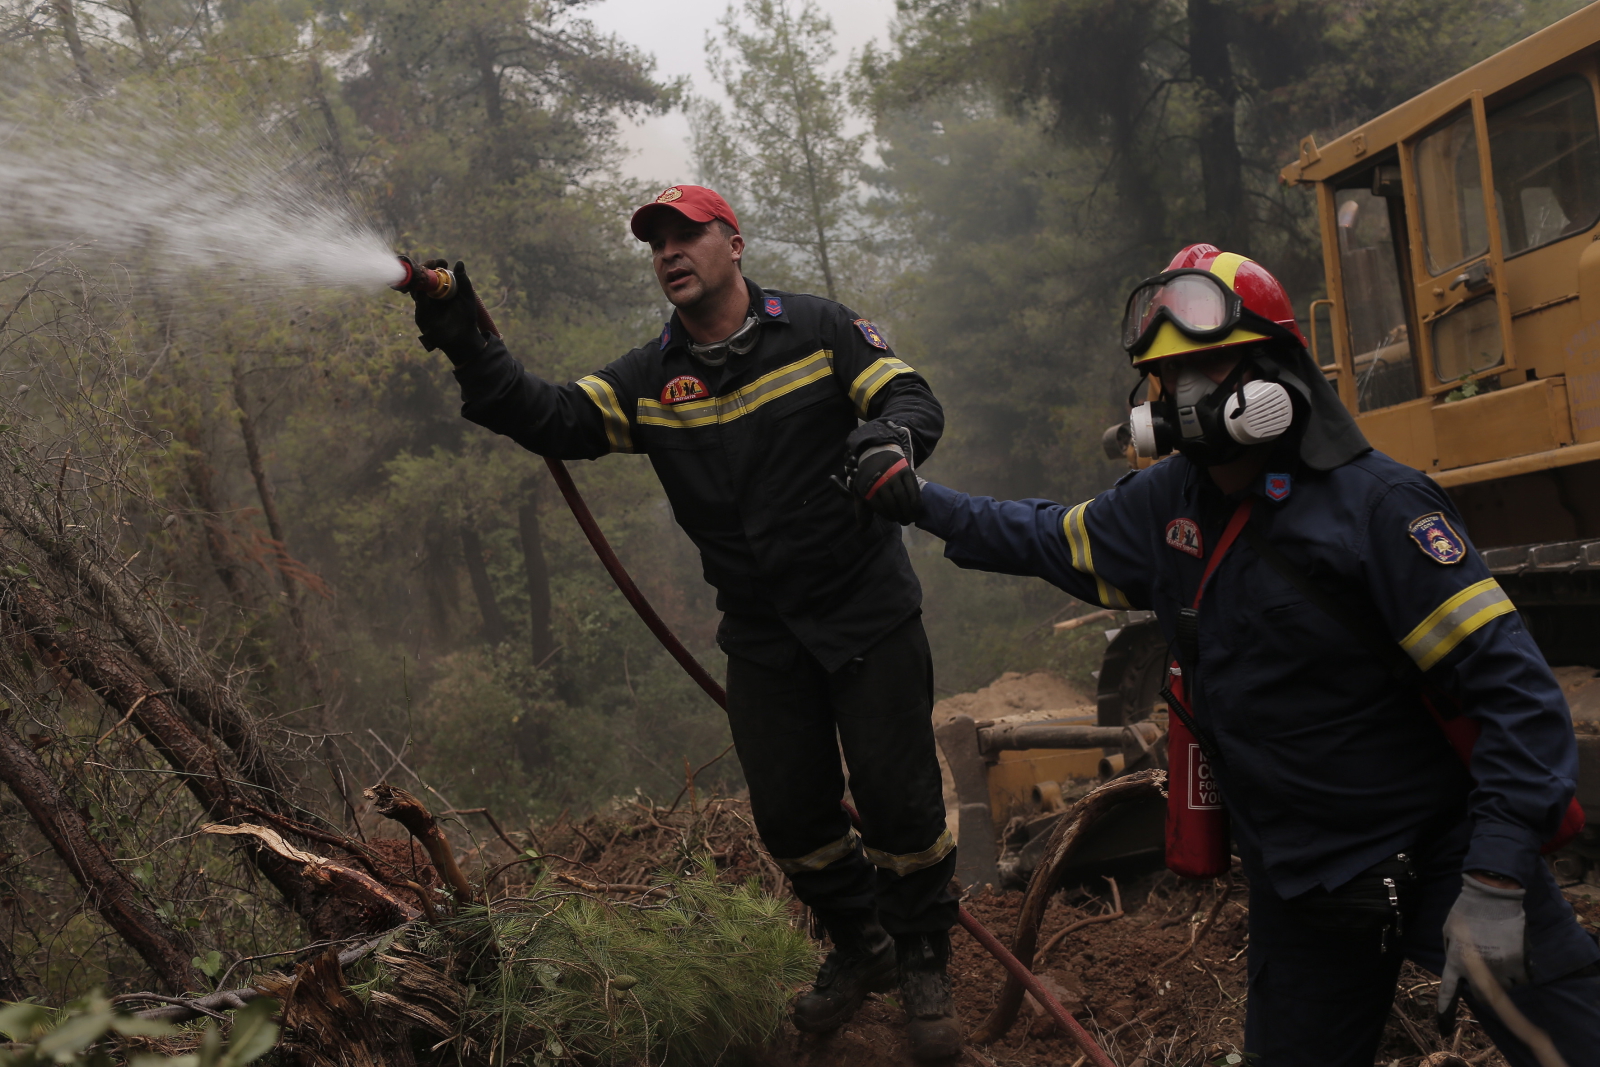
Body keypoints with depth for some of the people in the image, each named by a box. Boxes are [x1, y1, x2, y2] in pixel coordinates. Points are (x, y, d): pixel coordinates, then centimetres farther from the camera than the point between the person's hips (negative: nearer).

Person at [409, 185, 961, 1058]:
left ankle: (924, 963, 22)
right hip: (762, 634, 4)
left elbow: (913, 399, -9)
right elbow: (556, 422, -9)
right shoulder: (650, 380, 3)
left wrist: (888, 439, -33)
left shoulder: (817, 330, -4)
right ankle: (861, 948, 34)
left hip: (868, 616, -3)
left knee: (897, 799, -3)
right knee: (790, 813, 7)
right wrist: (468, 350, -22)